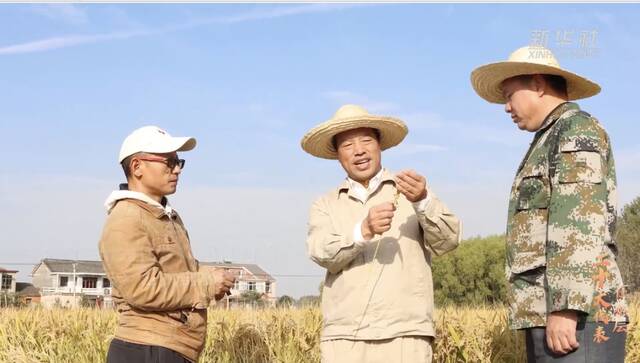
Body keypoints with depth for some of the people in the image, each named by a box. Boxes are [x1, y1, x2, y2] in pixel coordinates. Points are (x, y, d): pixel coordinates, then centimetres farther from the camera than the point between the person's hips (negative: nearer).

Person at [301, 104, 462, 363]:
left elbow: (448, 241, 0)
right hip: (343, 335, 2)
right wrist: (364, 230, -22)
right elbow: (322, 254, -3)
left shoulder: (413, 191, 11)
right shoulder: (325, 205, 15)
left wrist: (423, 202, -19)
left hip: (404, 332, -1)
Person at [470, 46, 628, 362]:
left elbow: (581, 224, -15)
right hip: (551, 317, 9)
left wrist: (566, 309, -22)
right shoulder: (553, 143, 27)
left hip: (577, 318, -9)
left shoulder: (577, 130, -2)